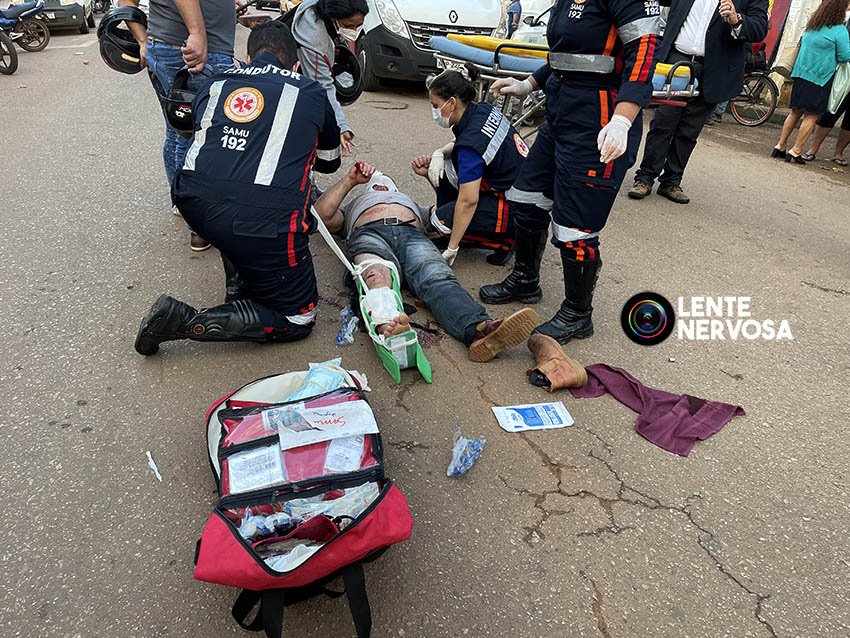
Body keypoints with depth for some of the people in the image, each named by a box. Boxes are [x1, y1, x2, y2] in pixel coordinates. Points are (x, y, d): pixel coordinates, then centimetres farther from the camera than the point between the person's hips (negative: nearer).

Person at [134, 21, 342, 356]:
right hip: (263, 219, -4)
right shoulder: (311, 93, 17)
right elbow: (329, 162, 32)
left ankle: (239, 283, 27)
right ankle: (187, 322, -2)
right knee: (298, 319, 12)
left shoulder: (216, 84, 22)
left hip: (193, 204, 5)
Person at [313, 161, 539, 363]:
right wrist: (350, 180, 20)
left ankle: (479, 329, -61)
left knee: (439, 280, -34)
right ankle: (387, 325, -70)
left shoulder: (412, 204, 49)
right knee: (376, 275, -40)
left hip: (414, 235, 1)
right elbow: (322, 214, 24)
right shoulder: (353, 207, 44)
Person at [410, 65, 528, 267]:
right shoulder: (483, 110, 0)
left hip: (520, 210, -9)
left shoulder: (472, 140, -26)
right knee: (441, 168, 8)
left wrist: (451, 249, -20)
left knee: (442, 220, -13)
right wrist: (439, 153, -1)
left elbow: (468, 201, -26)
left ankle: (507, 240, -3)